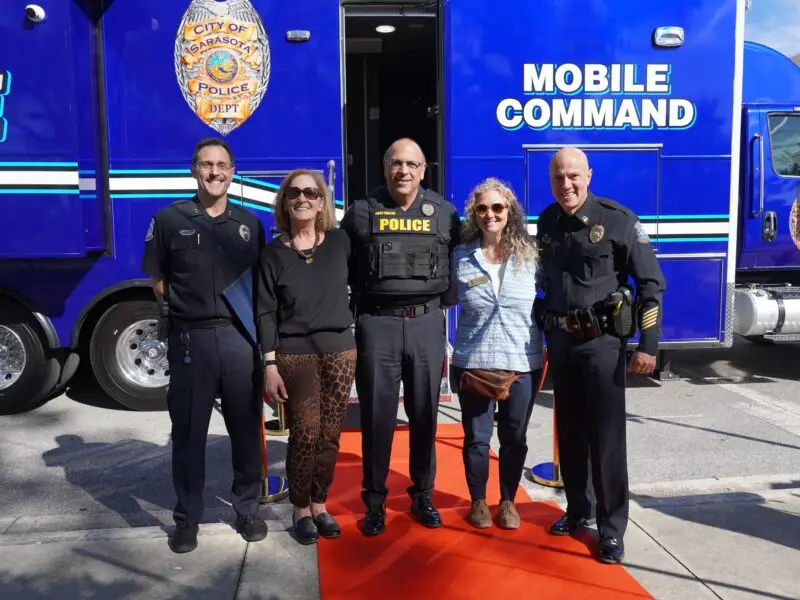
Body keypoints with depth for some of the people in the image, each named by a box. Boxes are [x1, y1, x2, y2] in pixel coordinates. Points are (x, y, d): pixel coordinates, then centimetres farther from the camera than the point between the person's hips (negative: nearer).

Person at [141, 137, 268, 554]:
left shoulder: (249, 224, 8)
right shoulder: (169, 220, 1)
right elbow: (157, 280, 6)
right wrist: (180, 313, 0)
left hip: (240, 336, 2)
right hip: (190, 338, -2)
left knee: (246, 428, 10)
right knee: (189, 432, 8)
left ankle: (248, 510, 27)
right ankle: (187, 519, 23)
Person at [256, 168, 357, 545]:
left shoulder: (340, 242, 4)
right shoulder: (273, 253, -1)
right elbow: (265, 313, -4)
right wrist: (270, 365, -9)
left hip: (340, 352, 2)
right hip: (294, 355, -2)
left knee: (329, 436, 6)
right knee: (305, 435, -5)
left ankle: (319, 505, 25)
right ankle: (301, 510, 16)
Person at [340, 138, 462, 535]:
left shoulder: (444, 213, 7)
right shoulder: (361, 212, 3)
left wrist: (441, 302, 6)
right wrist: (359, 306, 2)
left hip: (428, 324, 2)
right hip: (377, 325, -1)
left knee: (424, 415, 11)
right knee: (377, 416, 4)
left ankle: (423, 495, 27)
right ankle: (375, 502, 18)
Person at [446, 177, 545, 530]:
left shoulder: (530, 255, -2)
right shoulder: (461, 256, -1)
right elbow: (447, 299, 10)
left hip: (522, 363, 0)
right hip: (473, 363, 0)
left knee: (514, 438, 12)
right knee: (477, 438, 10)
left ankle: (508, 501, 33)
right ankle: (478, 501, 31)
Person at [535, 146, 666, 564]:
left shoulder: (618, 219, -10)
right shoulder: (547, 222, 6)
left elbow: (651, 284, -9)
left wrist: (648, 345, -14)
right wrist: (542, 331, 13)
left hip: (601, 340, -5)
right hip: (559, 340, 5)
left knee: (606, 436, 0)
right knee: (569, 432, 14)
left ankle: (612, 529, 14)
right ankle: (577, 510, 31)